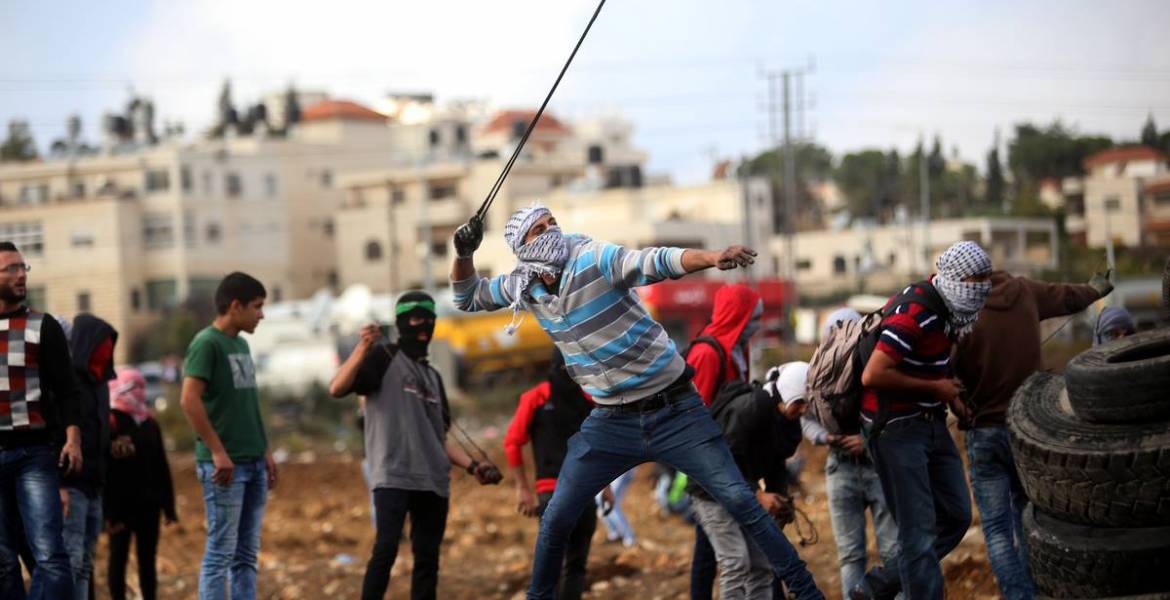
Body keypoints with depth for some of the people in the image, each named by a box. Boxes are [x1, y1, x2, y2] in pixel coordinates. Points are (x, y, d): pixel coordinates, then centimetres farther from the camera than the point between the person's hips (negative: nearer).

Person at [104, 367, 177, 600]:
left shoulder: (149, 423, 11)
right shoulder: (108, 424, -7)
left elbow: (161, 467, 15)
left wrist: (168, 504, 11)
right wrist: (109, 511, -16)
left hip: (148, 504, 5)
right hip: (121, 506, -5)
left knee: (147, 559, 8)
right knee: (119, 558, 2)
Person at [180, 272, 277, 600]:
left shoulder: (241, 345, 16)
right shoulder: (207, 343, -10)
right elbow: (189, 400, -18)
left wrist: (265, 450, 16)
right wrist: (217, 451, -19)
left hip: (253, 463, 8)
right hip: (225, 464, -8)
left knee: (246, 553, 9)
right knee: (221, 551, -6)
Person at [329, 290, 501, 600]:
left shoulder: (432, 375, 22)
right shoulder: (383, 358, 1)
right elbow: (337, 389, -15)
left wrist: (472, 465, 10)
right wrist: (363, 348, -27)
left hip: (434, 481, 7)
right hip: (393, 476, -7)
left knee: (427, 559, 4)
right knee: (386, 549, -18)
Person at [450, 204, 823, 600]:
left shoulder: (593, 260, -17)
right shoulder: (524, 288, 0)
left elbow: (655, 263, -35)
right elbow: (468, 297, 17)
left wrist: (712, 257, -53)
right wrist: (464, 254, -3)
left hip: (675, 410, -4)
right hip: (611, 421, 5)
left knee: (740, 501, -10)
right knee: (556, 520, 6)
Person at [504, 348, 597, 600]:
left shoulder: (589, 400, 10)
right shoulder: (536, 399, -3)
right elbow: (512, 442, -2)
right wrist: (523, 488, -5)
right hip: (552, 491, -5)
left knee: (577, 563, 7)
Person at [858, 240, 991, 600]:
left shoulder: (944, 309, 6)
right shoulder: (913, 313, -22)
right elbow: (873, 375, -28)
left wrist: (950, 394, 7)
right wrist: (935, 388, -17)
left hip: (931, 422, 9)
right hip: (896, 427, -9)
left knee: (956, 516, 11)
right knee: (919, 528, -7)